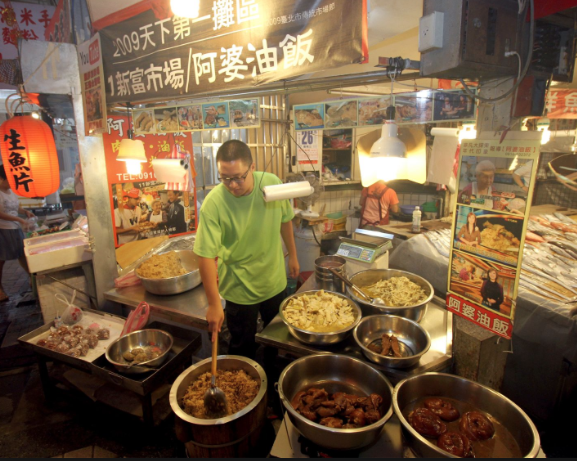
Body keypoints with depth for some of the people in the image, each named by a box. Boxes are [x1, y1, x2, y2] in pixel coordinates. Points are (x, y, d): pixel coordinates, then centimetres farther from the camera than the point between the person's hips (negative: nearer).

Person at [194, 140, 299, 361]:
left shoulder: (272, 183, -13)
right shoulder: (213, 204, -25)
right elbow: (206, 256, -24)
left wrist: (292, 255, 11)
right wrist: (214, 304, -25)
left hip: (275, 282, 4)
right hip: (240, 290, -4)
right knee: (243, 350, 14)